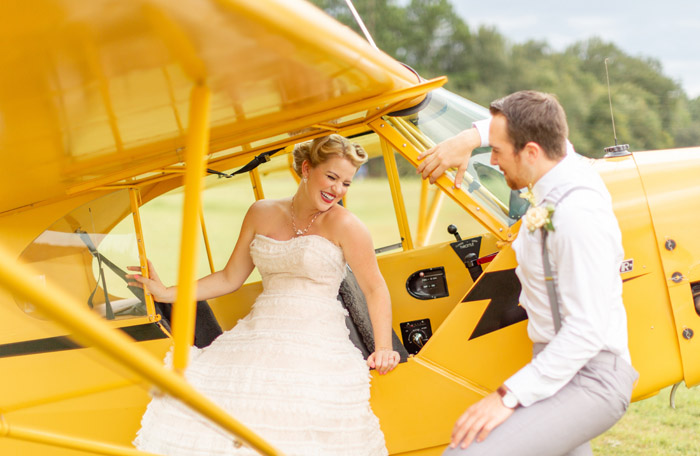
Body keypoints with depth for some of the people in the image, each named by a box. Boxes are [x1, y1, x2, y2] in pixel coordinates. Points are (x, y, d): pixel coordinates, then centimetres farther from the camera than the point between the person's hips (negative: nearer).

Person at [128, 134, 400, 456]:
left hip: (316, 344, -5)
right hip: (258, 339, 5)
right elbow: (230, 278, 17)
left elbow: (375, 289, 1)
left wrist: (383, 348, -12)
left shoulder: (343, 225, -2)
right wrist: (167, 294, 14)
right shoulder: (263, 214, 11)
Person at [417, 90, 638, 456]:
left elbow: (588, 330, -27)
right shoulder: (567, 164, 2)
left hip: (588, 380, -10)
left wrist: (510, 396, -28)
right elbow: (515, 126, 26)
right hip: (559, 366, 10)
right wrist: (470, 138, 10)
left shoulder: (577, 214, -24)